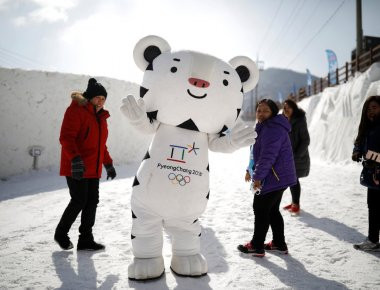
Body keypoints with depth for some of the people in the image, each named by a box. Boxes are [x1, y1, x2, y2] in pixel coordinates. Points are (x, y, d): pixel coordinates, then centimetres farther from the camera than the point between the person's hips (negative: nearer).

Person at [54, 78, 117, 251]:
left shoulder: (101, 117, 18)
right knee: (79, 201, -7)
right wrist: (75, 159, -31)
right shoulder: (76, 110, -8)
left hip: (93, 169, 8)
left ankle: (86, 239, 14)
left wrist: (108, 164, 23)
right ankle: (61, 233, 16)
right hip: (76, 167, -8)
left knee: (92, 201, 5)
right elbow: (66, 137, -19)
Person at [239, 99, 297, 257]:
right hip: (280, 178, 11)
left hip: (274, 178, -11)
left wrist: (258, 176, -21)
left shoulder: (272, 129, -19)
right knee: (273, 210, 18)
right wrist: (254, 171, 23)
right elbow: (260, 154, 24)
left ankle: (256, 246, 10)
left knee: (260, 210, -1)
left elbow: (268, 156, -25)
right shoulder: (266, 127, 16)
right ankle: (279, 243, 26)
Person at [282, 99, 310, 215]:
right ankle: (294, 202, 25)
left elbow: (306, 140, -13)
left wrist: (297, 154, -18)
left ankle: (296, 204, 7)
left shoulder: (300, 121, -13)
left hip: (297, 157, -7)